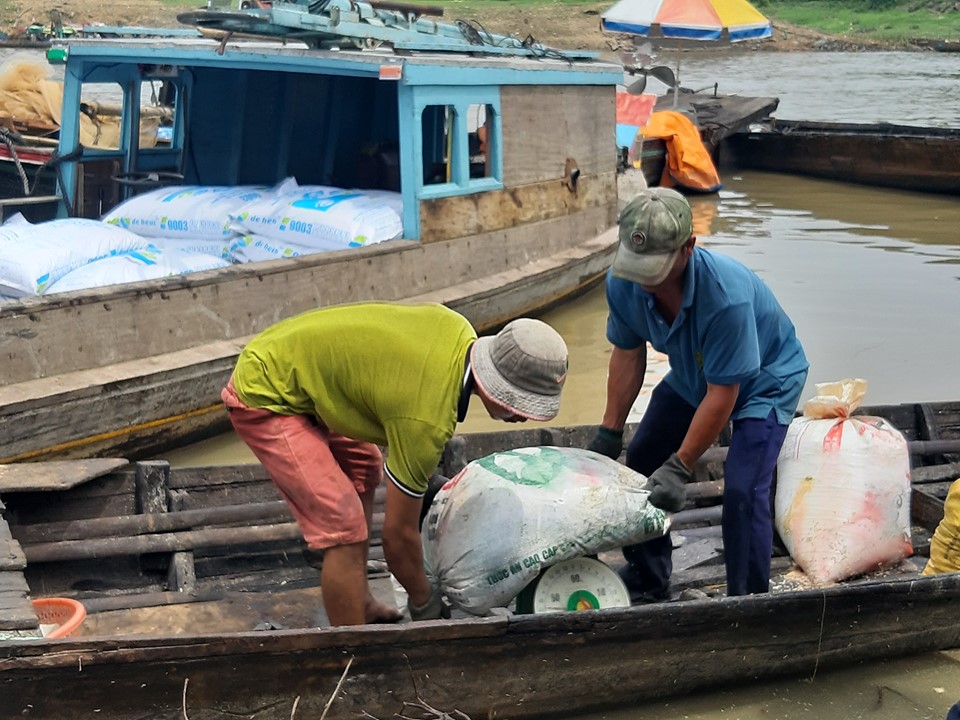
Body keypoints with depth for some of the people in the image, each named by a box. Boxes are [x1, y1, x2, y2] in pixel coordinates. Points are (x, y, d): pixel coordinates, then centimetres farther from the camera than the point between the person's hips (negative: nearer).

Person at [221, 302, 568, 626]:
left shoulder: (460, 330, -8)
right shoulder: (426, 422, -29)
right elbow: (398, 533, -17)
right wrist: (424, 602, 0)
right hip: (263, 397, -10)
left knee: (363, 473, 23)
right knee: (345, 530, -15)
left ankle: (360, 604, 33)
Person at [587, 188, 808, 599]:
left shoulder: (727, 295, -42)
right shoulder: (623, 283, -24)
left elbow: (722, 395, -33)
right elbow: (627, 355, -6)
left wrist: (679, 467, -29)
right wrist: (608, 433, -4)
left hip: (765, 381, -7)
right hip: (691, 376, 7)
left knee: (742, 491, -22)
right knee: (641, 463, 9)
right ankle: (648, 579, 28)